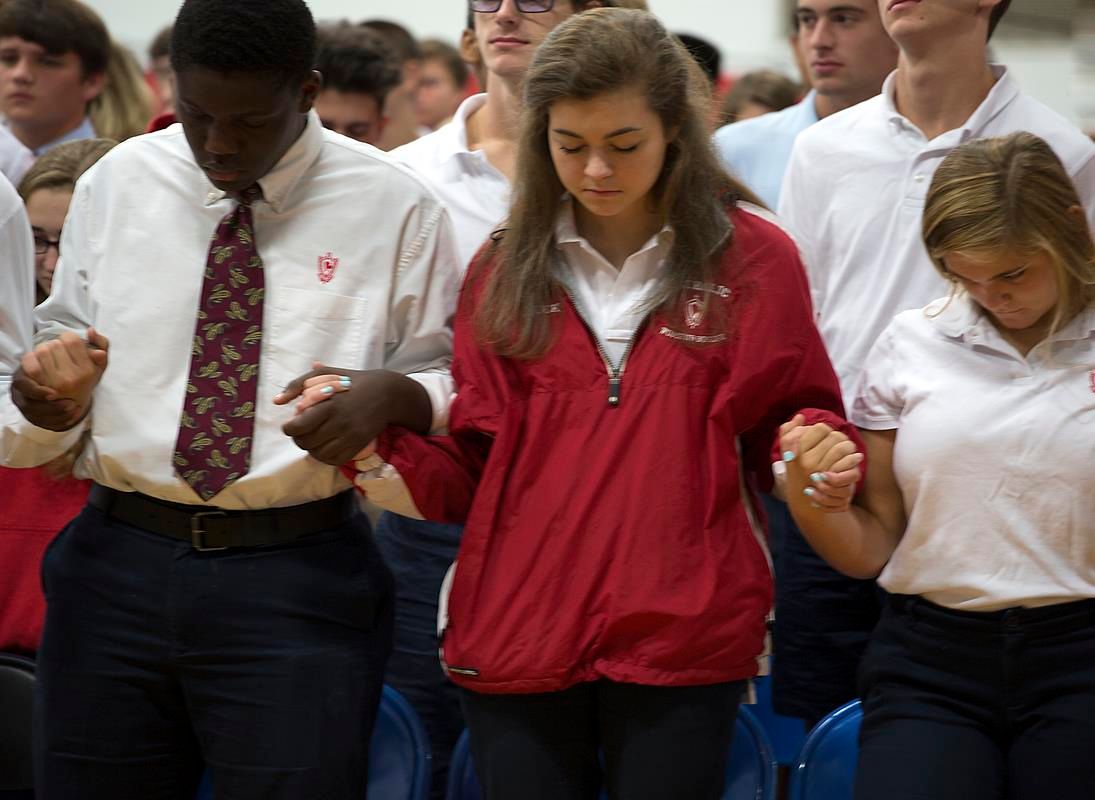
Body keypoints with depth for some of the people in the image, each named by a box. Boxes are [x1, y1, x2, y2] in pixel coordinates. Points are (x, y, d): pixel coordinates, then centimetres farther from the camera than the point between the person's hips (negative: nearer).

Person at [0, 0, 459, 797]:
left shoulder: (393, 208, 1)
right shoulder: (116, 184, 9)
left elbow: (451, 387, 4)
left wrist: (391, 396, -19)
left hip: (300, 582, -3)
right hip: (116, 566, 3)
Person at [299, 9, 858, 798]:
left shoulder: (754, 259, 1)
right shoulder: (507, 269, 8)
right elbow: (474, 468, 8)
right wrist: (375, 446, -9)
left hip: (683, 641, -2)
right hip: (517, 636, 2)